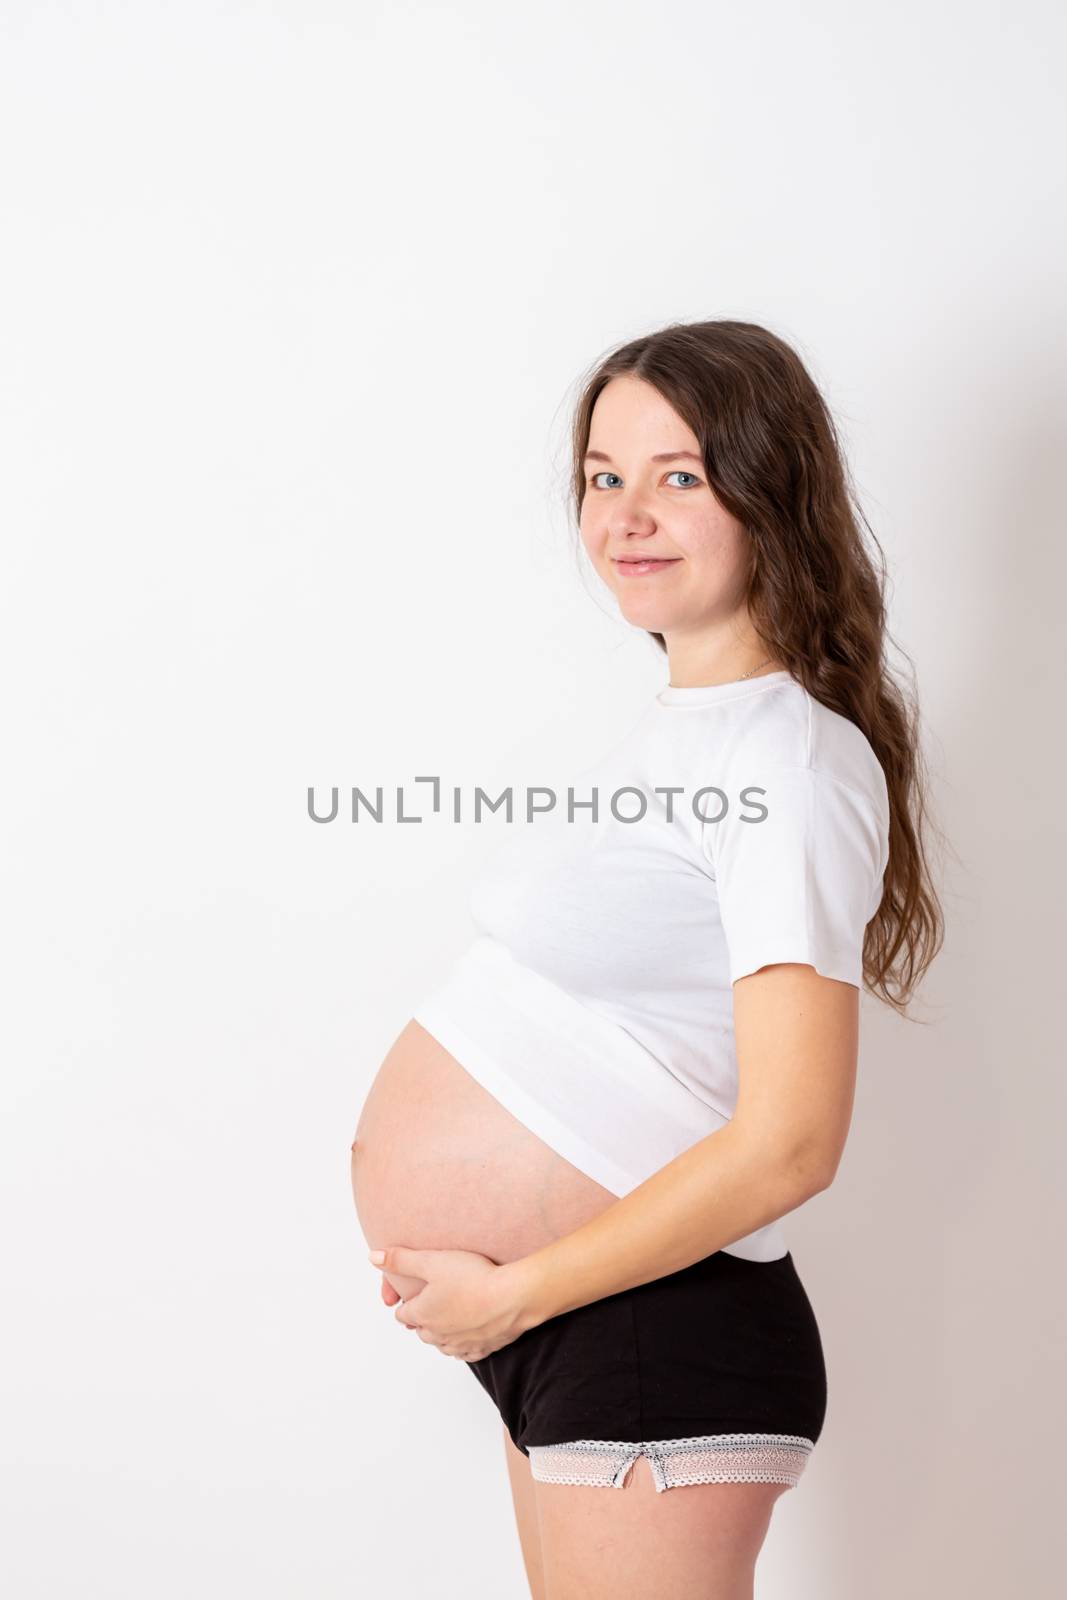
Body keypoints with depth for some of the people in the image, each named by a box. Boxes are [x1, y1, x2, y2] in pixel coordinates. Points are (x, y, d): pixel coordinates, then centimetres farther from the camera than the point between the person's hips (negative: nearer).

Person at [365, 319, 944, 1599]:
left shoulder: (792, 760, -18)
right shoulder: (674, 727, 10)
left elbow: (788, 1141, -23)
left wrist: (512, 1291, -16)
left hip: (665, 1325, -9)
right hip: (570, 1315, 9)